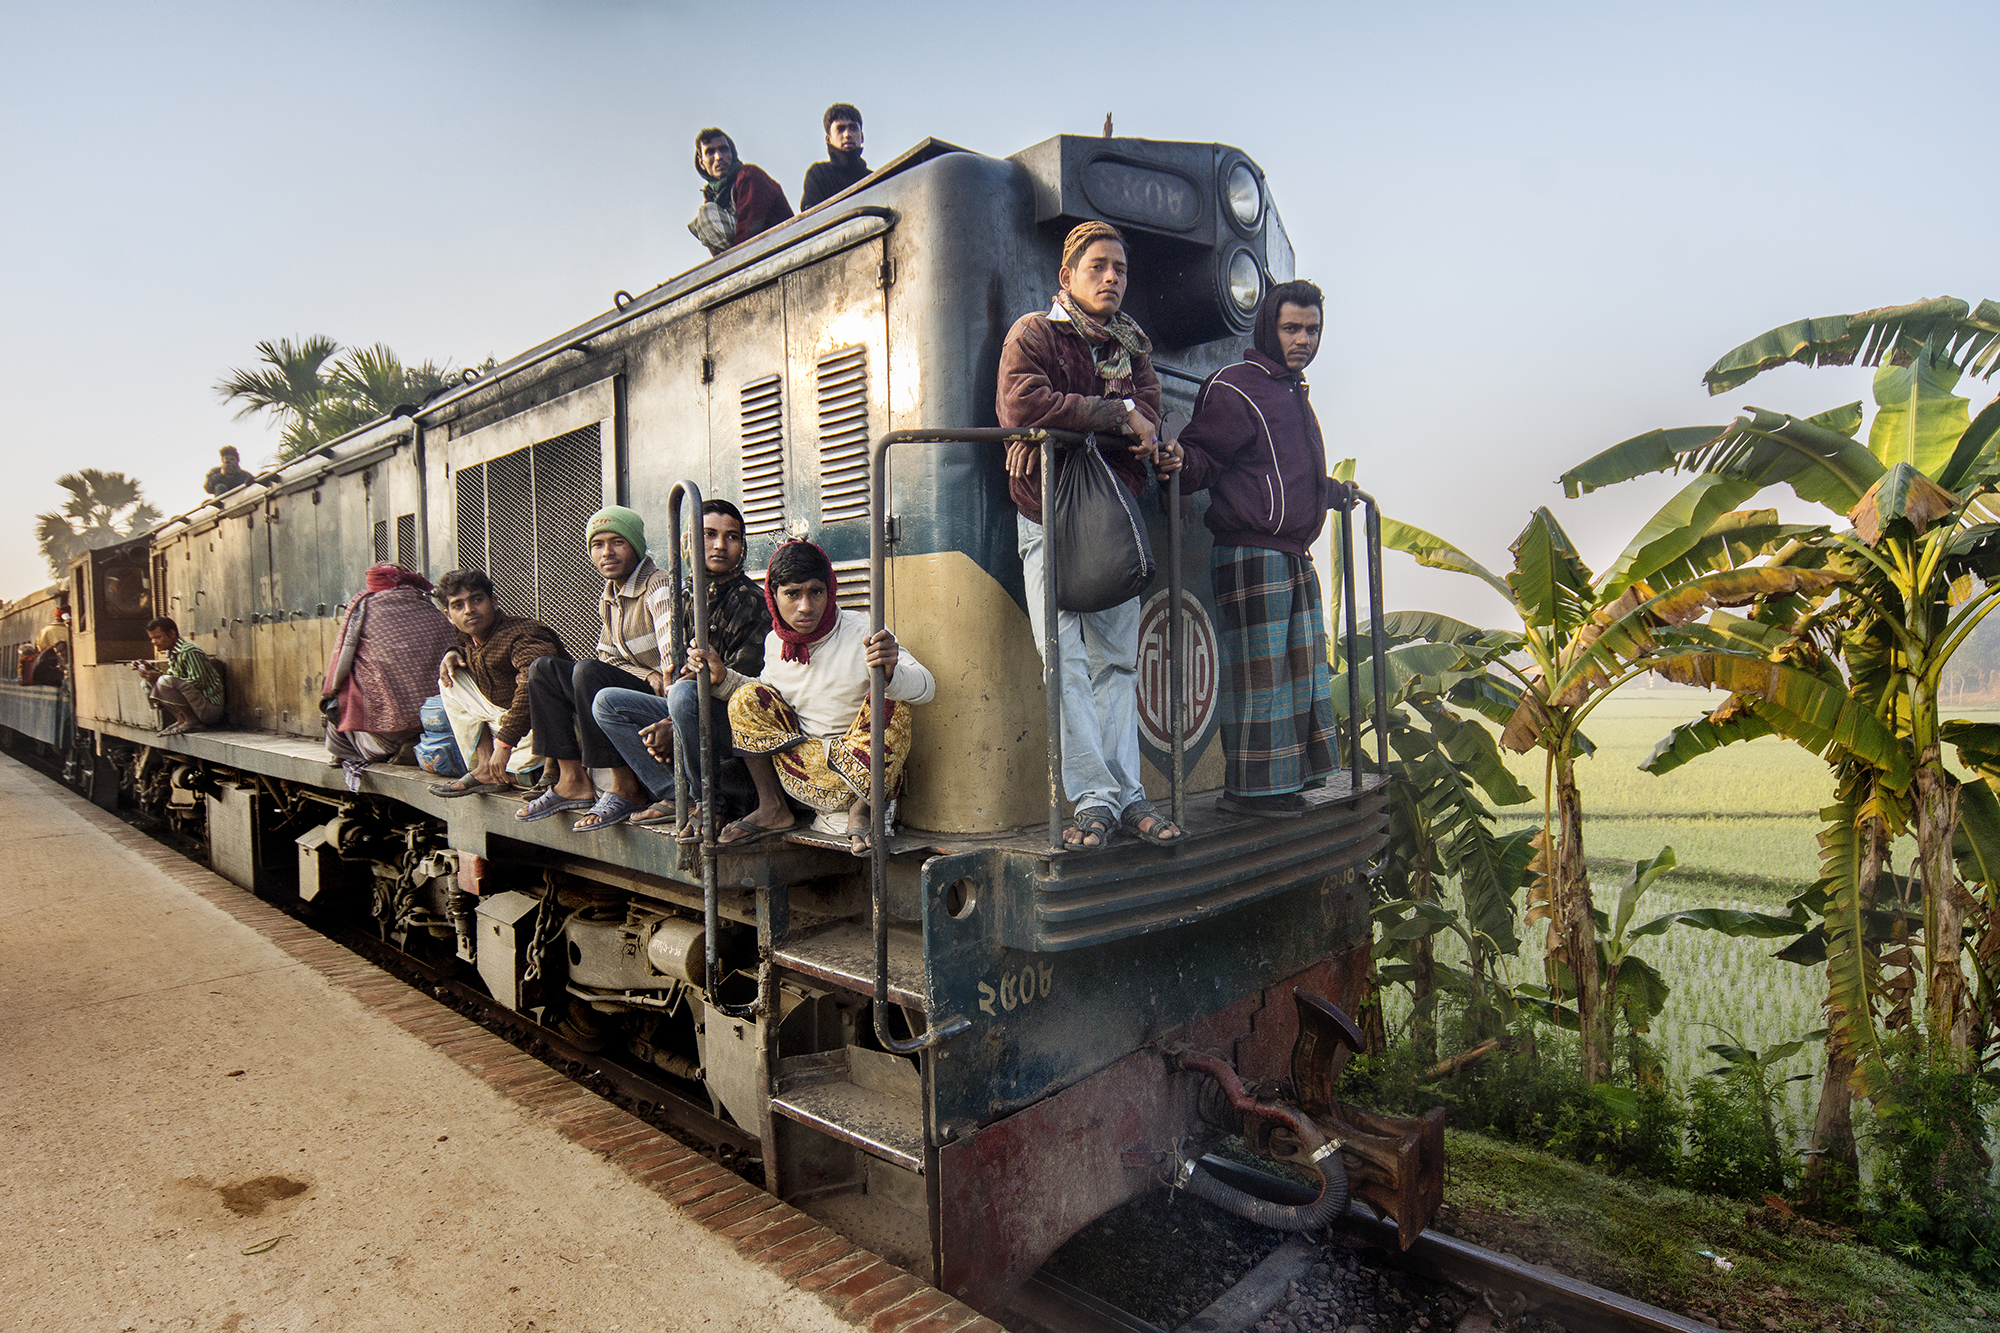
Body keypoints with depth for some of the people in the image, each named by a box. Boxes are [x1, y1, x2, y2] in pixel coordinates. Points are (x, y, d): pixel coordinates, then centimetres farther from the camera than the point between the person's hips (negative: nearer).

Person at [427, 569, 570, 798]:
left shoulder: (523, 636, -25)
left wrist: (504, 743, -42)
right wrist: (452, 654, 5)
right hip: (503, 718, 9)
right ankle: (484, 766, -2)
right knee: (450, 682, 11)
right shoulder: (472, 639, 3)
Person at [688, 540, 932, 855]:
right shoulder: (775, 643, 3)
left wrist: (891, 673, -45)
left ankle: (860, 810, -14)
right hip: (805, 769, 5)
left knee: (890, 702, -29)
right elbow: (766, 695, 24)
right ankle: (771, 809, 1)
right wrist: (722, 678, 5)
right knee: (747, 698, -6)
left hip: (863, 770, -4)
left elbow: (926, 686, -22)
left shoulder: (863, 633, -14)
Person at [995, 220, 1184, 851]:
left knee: (1116, 660, 4)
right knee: (1065, 659, -9)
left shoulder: (1133, 344, 19)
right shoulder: (1032, 333, 4)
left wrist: (1072, 425, -16)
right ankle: (1094, 795, -6)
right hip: (1049, 520, -4)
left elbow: (1148, 417, 3)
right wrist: (1114, 414, -11)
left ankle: (1124, 792, 7)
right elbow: (1022, 404, -16)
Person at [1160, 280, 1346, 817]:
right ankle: (1247, 788, 1)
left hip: (1296, 557, 9)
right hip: (1251, 555, -9)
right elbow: (1202, 458, -12)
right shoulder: (1233, 388, -5)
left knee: (1303, 667, 11)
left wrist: (1337, 491, 47)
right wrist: (1180, 459, -34)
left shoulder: (1295, 394, 22)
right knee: (1259, 670, -8)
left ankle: (1284, 781, 21)